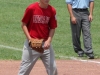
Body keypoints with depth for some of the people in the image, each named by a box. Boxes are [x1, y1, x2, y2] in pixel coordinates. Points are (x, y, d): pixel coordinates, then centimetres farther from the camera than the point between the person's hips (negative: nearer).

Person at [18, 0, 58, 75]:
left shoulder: (52, 10, -2)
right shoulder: (31, 8, -11)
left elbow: (53, 28, 5)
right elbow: (24, 24, -3)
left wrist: (49, 41, -11)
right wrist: (29, 38, -14)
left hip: (46, 44, 3)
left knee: (52, 68, 4)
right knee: (25, 68, 1)